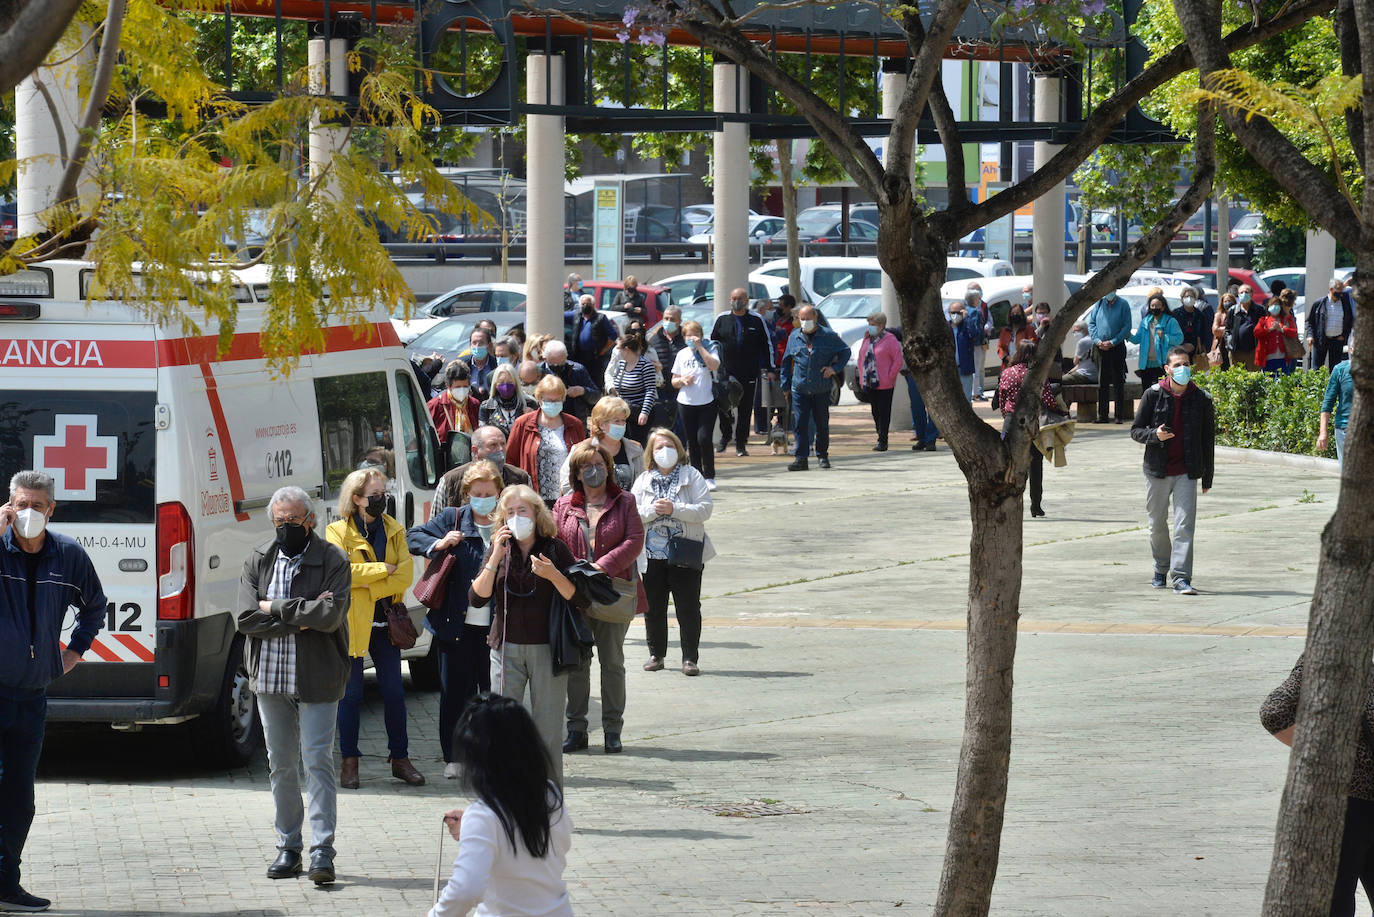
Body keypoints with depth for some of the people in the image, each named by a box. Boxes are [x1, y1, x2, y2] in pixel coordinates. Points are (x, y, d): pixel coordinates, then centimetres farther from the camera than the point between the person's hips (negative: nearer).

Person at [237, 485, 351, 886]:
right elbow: (247, 620, -5)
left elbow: (331, 616, -18)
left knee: (318, 761, -8)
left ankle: (322, 852, -8)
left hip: (317, 679, -4)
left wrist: (276, 608, -12)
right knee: (280, 765, 10)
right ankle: (288, 848, 19)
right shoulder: (258, 561, 7)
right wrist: (302, 617, -13)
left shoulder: (333, 561, -4)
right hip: (270, 678, 4)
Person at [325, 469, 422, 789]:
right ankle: (349, 762, 8)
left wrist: (370, 587, -12)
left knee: (394, 693, 6)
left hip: (384, 622, 4)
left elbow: (405, 575, -1)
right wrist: (383, 569, -13)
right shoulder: (338, 531, -1)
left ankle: (400, 759, 15)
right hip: (351, 623, -4)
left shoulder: (394, 530, 11)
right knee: (351, 694, 0)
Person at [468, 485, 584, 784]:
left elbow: (581, 600, -4)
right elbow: (477, 598, -4)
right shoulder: (499, 550, 5)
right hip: (507, 648, 2)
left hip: (548, 649, -2)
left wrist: (553, 575, -20)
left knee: (548, 729, 2)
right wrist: (495, 559, -13)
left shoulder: (555, 549, -1)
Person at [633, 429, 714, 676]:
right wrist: (653, 511, -16)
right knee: (653, 608, 9)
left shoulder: (691, 476, 1)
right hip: (652, 553, 3)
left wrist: (674, 510, -18)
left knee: (688, 607, -2)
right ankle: (656, 654, 22)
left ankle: (690, 658, 3)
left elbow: (705, 509, -9)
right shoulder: (643, 480, 9)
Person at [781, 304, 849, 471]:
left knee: (822, 424, 7)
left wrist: (835, 368, -3)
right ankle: (801, 458, -6)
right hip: (799, 389, 1)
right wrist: (785, 386, 13)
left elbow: (845, 351, 12)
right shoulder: (794, 337, 9)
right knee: (800, 424, -7)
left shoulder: (828, 336, 2)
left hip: (821, 390, -1)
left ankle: (823, 455, 23)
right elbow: (786, 362, 16)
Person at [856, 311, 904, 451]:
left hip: (884, 385, -6)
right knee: (875, 412, 10)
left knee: (884, 413, -4)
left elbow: (898, 362, -9)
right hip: (869, 384, 6)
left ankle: (883, 442, -3)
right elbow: (861, 358, 20)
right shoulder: (867, 340, 11)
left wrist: (889, 378, -12)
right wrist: (862, 377, 11)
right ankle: (881, 439, 20)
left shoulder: (890, 340, -8)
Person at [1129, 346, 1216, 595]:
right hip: (1157, 471, 1)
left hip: (1186, 472, -1)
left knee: (1185, 525, -10)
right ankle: (1161, 569, 32)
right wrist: (1154, 435, -19)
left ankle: (1181, 577, -13)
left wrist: (1207, 477, 8)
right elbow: (1136, 430, 3)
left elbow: (1208, 440, 7)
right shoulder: (1153, 395, -2)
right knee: (1157, 525, 12)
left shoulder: (1201, 399, 0)